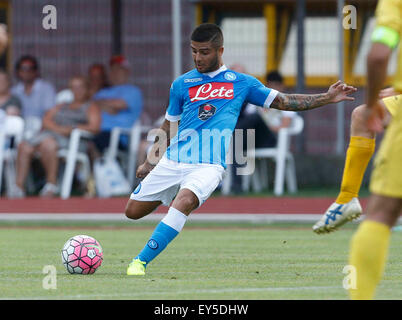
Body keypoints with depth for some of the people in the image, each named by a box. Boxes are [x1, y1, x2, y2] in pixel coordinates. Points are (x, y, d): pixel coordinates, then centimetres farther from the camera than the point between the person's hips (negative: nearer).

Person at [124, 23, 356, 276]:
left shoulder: (241, 82, 10)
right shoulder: (182, 84, 13)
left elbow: (284, 102, 14)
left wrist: (326, 98, 6)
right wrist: (150, 162, 17)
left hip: (208, 165, -3)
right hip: (172, 160, 3)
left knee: (184, 201, -32)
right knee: (133, 210, 3)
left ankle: (141, 261, -29)